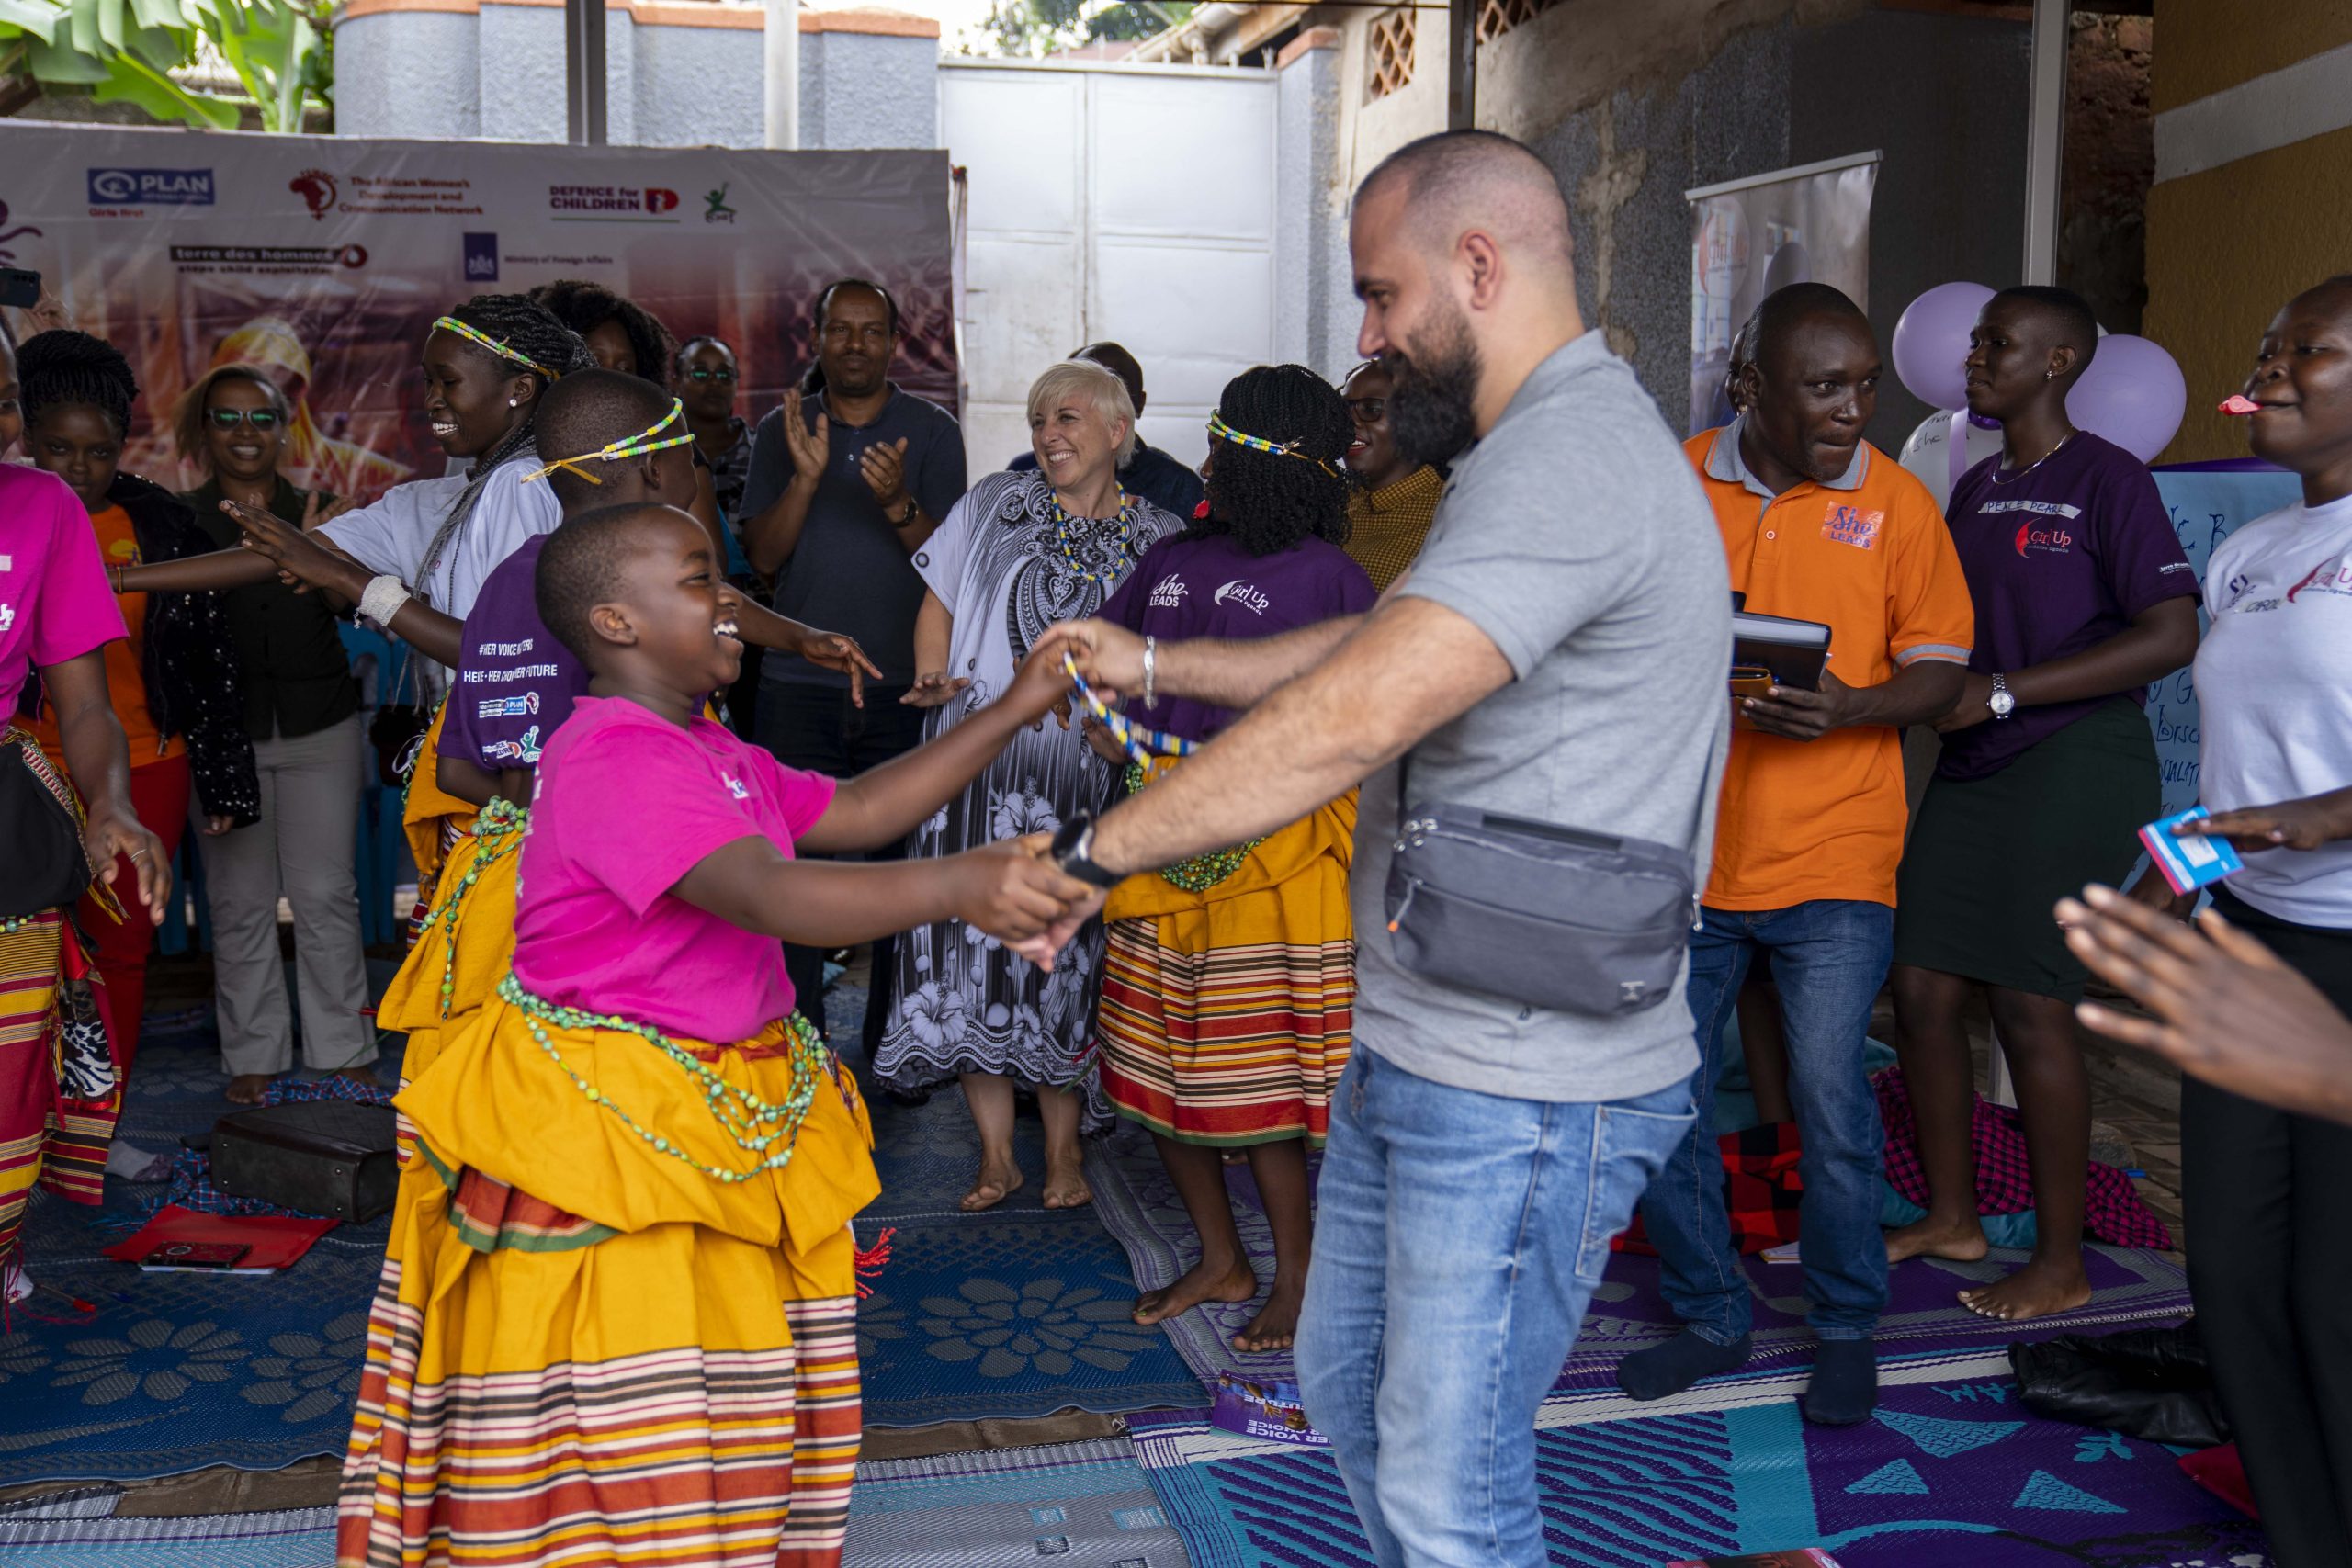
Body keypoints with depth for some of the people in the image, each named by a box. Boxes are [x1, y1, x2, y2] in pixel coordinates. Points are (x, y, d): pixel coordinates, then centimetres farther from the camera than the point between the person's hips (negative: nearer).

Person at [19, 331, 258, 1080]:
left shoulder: (161, 524, 3)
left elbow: (210, 654, 7)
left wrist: (224, 777, 6)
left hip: (148, 770, 2)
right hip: (35, 773, -2)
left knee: (123, 949, 10)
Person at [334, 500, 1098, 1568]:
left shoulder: (704, 748, 9)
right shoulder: (614, 759, -25)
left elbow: (855, 811, 10)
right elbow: (765, 896, -38)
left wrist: (1011, 713, 6)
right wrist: (956, 887, -51)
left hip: (712, 1112, 10)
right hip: (596, 1128, -10)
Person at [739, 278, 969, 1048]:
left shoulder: (933, 431, 5)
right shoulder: (781, 430, 9)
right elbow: (763, 555, 1)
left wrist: (899, 503, -20)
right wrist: (806, 476, -14)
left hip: (904, 682, -1)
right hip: (799, 680, 1)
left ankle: (892, 1044, 14)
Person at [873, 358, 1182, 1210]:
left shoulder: (1157, 537, 7)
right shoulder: (992, 504, 9)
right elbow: (938, 602, 13)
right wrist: (934, 679, -5)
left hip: (1085, 776, -1)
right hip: (980, 762, 1)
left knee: (1068, 948, 1)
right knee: (978, 939, -1)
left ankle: (1064, 1148, 16)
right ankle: (996, 1153, 11)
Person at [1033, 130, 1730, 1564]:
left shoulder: (1571, 461, -21)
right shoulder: (1549, 451, 16)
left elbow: (1350, 720, -30)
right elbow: (1374, 643, 23)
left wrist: (1095, 853, -22)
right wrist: (1151, 666, 20)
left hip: (1523, 1094, -11)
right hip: (1417, 1054, 11)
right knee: (1349, 1387, 24)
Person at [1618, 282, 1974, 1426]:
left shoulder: (1895, 502, 0)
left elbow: (1939, 668, 1)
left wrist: (1849, 709, -17)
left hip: (1831, 857, -2)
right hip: (1682, 848, 2)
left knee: (1831, 1104, -2)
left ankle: (1846, 1329, 22)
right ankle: (1710, 1316, 28)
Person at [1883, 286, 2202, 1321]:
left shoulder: (2106, 479, -7)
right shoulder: (1975, 488, 16)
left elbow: (2172, 635, -16)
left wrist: (2001, 692, -19)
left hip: (2076, 761, -7)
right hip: (1972, 768, 7)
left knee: (2029, 1005, -6)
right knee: (1922, 988, 5)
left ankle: (2061, 1263, 9)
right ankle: (1950, 1216, 22)